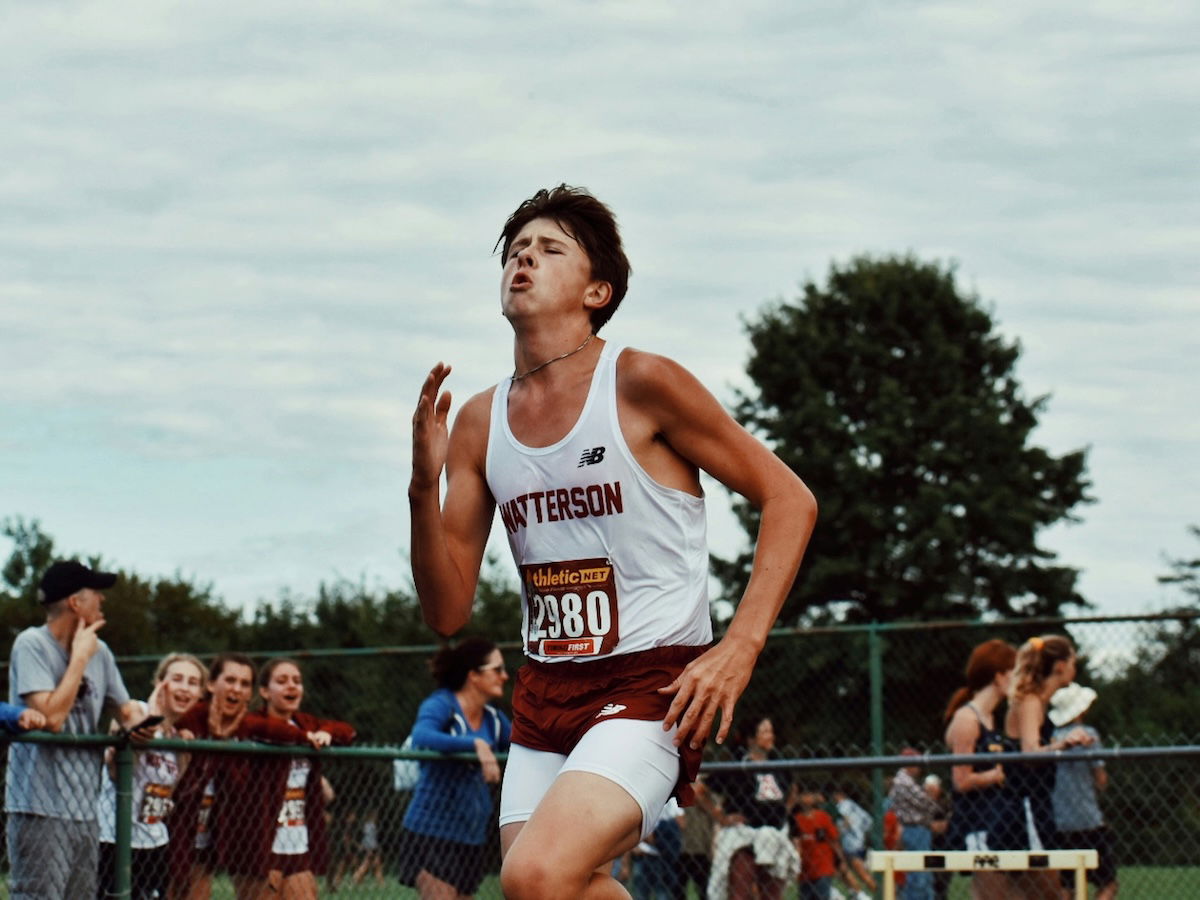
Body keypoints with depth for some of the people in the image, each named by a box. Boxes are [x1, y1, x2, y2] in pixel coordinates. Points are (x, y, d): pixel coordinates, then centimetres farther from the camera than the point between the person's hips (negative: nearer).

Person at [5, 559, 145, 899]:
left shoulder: (99, 651, 13)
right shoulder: (32, 645, -8)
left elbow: (126, 708, 26)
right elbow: (52, 716, -18)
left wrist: (134, 724, 2)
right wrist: (79, 658, -10)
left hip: (84, 809, 8)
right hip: (40, 810, -8)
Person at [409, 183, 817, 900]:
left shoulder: (642, 384, -8)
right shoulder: (479, 424, 8)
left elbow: (789, 499, -5)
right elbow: (448, 613, 8)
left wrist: (739, 649, -15)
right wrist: (425, 488, -9)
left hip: (652, 683, -7)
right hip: (545, 694, 7)